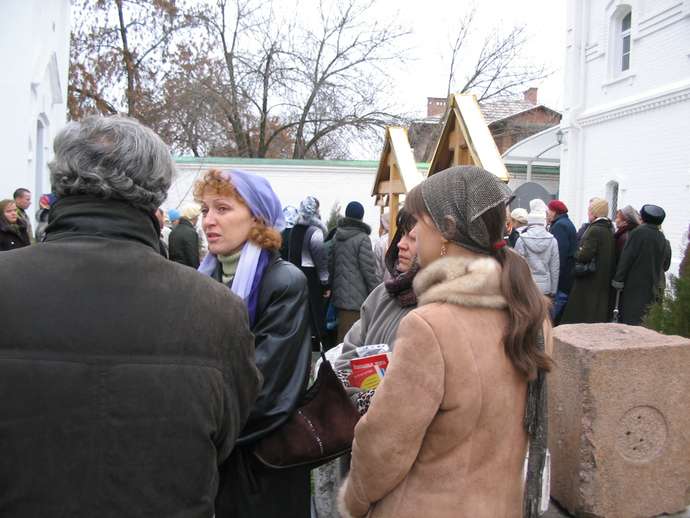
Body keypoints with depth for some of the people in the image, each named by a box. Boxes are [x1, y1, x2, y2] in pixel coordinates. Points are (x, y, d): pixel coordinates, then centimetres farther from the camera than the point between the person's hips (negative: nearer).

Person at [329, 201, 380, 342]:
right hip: (357, 299, -7)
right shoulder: (362, 238, -11)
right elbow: (369, 270, -12)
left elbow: (330, 265, 13)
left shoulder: (336, 237, 8)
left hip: (339, 297, 7)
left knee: (342, 337, 15)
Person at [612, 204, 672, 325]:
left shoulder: (638, 233, -10)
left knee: (628, 321, -4)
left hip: (634, 287, -6)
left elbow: (626, 258, -13)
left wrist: (618, 280, -10)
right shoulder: (664, 241, 8)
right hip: (652, 289, 6)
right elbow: (665, 266, 16)